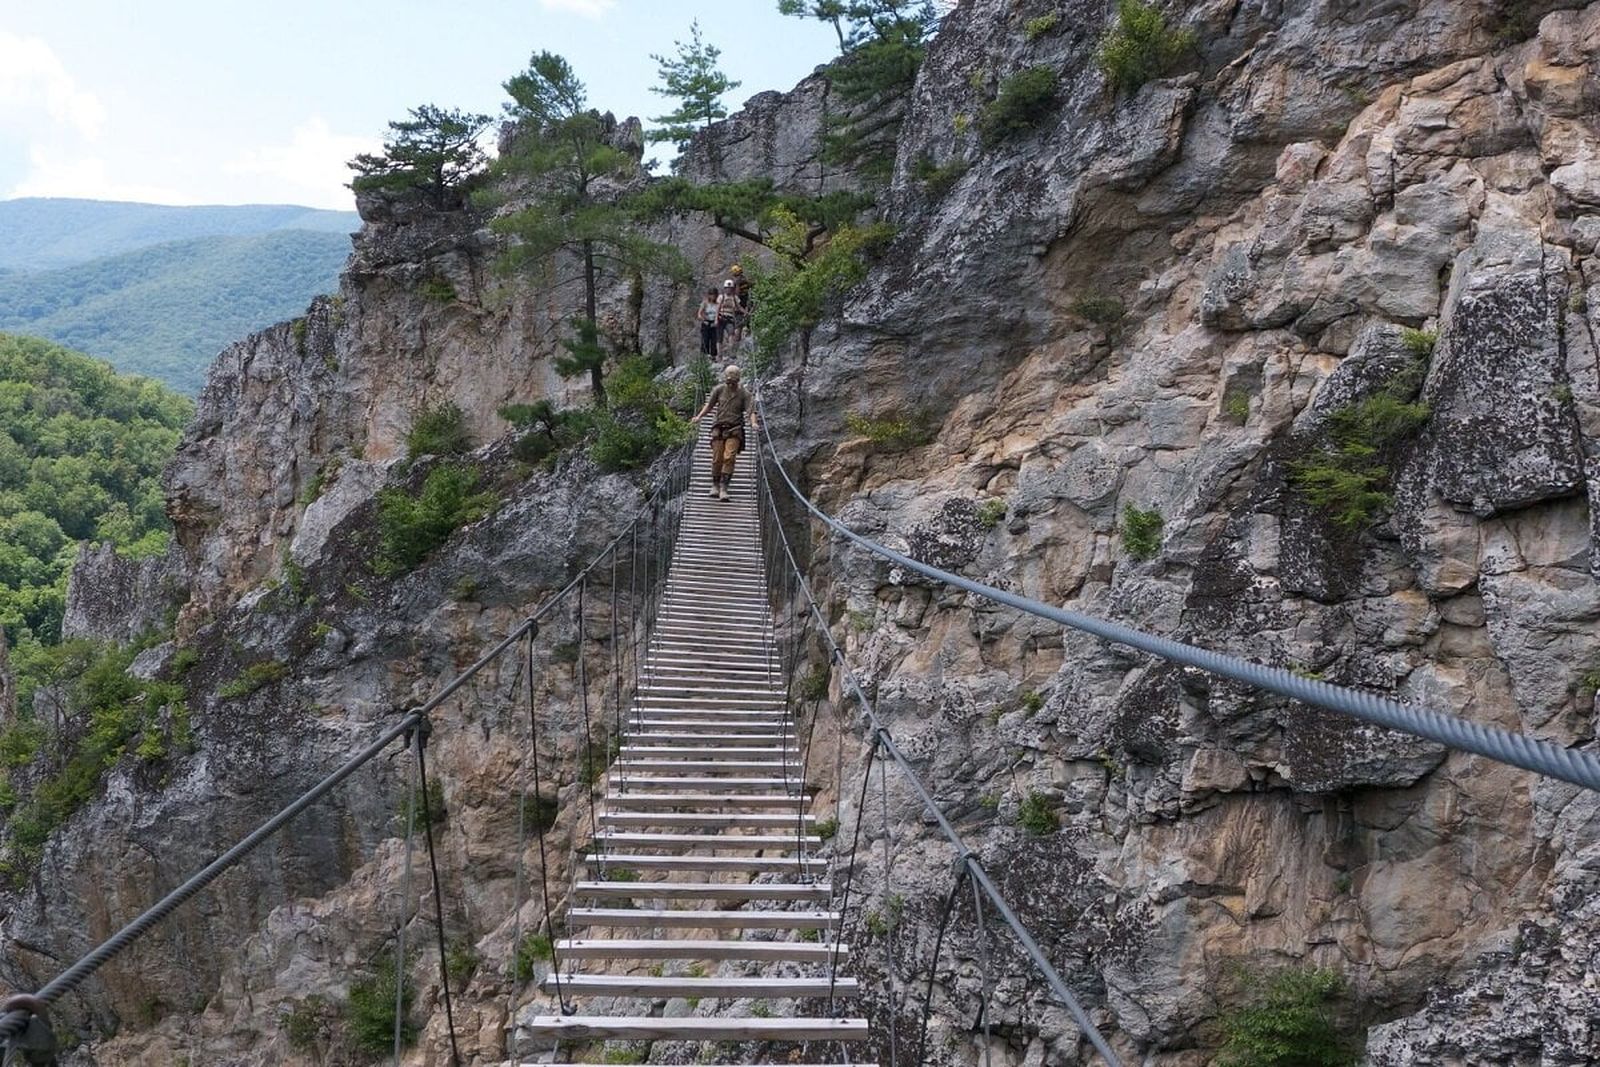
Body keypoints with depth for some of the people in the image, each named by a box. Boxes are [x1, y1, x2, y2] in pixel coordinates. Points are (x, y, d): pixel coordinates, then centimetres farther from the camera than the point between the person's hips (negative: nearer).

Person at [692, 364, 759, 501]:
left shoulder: (744, 393, -1)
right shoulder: (719, 390, 3)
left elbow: (750, 410, -7)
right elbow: (709, 405, 8)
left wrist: (753, 423, -26)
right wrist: (699, 416, -6)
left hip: (735, 429, -1)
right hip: (719, 427, 1)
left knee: (729, 457, -15)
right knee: (717, 459, -3)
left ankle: (723, 488, -13)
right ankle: (715, 485, 15)